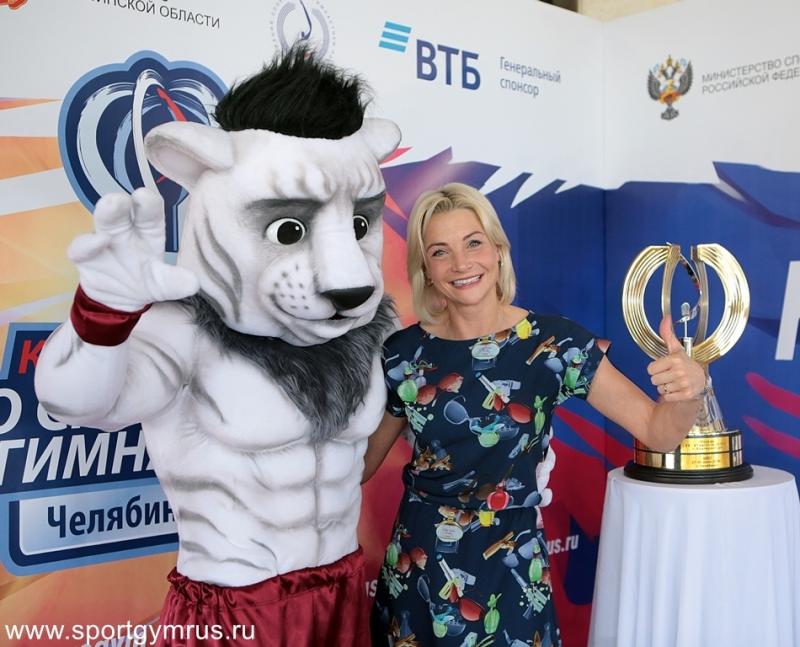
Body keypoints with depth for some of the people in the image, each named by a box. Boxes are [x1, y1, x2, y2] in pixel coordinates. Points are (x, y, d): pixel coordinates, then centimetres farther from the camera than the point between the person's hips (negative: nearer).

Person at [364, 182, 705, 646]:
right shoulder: (403, 352, -6)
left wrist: (690, 389, -32)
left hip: (509, 573, -1)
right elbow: (359, 464, 4)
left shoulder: (553, 343, -12)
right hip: (416, 568, 2)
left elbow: (658, 432, -12)